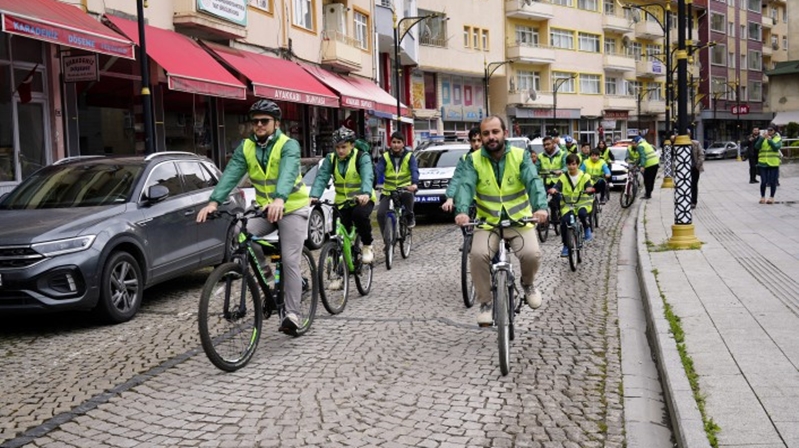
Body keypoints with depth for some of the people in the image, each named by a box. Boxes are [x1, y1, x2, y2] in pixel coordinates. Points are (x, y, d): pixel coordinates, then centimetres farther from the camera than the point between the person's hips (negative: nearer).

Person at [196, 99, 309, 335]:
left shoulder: (288, 145, -17)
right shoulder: (246, 147, -2)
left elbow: (287, 173, -36)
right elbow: (231, 174, -16)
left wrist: (279, 200, -56)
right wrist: (214, 202, -33)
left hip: (292, 209, -5)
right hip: (264, 209, 5)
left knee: (290, 261, -10)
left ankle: (292, 315, -4)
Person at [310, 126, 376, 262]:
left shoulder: (362, 157, -12)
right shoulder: (331, 159, -2)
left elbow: (367, 176, -29)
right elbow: (321, 177, -16)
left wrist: (366, 193, -51)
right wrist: (314, 196, -35)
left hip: (363, 199, -4)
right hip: (342, 202, 4)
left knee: (359, 214, -34)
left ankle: (367, 246, -13)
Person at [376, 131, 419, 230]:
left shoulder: (409, 156, -1)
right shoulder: (385, 157, 1)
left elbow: (414, 171, -17)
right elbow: (377, 171, -13)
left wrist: (414, 183, -38)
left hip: (405, 189, -2)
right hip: (388, 192, 2)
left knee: (408, 195, -37)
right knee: (380, 214, -16)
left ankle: (410, 217, -8)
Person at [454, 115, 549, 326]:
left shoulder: (520, 156, -4)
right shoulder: (474, 160, -3)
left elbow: (534, 182, -18)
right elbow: (466, 186, -17)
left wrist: (541, 207, -38)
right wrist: (462, 211, -37)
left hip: (520, 221, 0)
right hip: (487, 222, 0)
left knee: (532, 254, -24)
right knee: (478, 254, -26)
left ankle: (528, 284, 12)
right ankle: (486, 303, -5)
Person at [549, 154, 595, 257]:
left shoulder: (584, 176, 3)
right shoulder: (563, 177, 5)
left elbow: (589, 186, -9)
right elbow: (557, 186, -7)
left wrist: (589, 189, -33)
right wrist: (553, 189, -31)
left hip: (583, 202, -1)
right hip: (567, 204, 2)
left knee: (582, 213, -36)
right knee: (564, 221, -21)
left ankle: (587, 229, -3)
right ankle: (565, 246, -6)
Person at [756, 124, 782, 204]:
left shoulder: (778, 139, 6)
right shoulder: (763, 138, 10)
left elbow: (776, 147, -12)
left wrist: (770, 140, -19)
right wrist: (762, 138, -17)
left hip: (773, 163, -1)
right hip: (763, 163, 1)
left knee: (773, 182, 0)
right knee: (763, 181, -3)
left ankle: (771, 197, 11)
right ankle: (762, 197, 11)